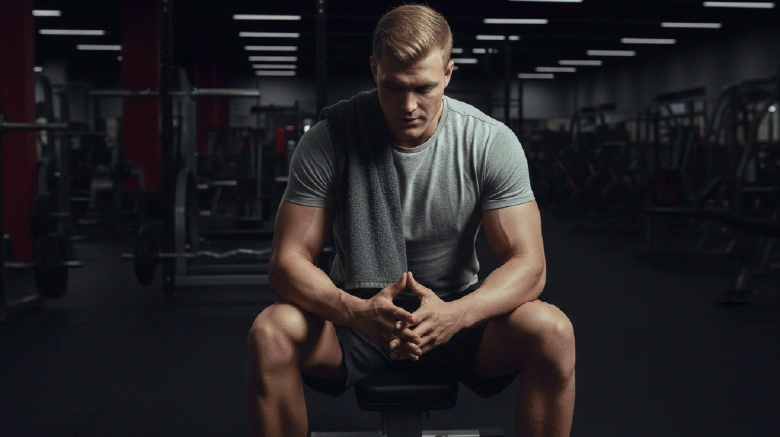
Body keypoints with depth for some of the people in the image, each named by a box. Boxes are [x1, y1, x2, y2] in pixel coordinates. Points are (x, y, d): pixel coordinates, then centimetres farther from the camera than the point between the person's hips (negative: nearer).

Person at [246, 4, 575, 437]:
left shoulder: (492, 142, -11)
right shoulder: (330, 138, -13)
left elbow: (528, 264, -15)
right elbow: (288, 261, -15)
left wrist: (457, 314, -36)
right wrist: (356, 311, -36)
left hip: (456, 311, 1)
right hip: (358, 315, 0)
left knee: (552, 330, -28)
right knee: (271, 332, -30)